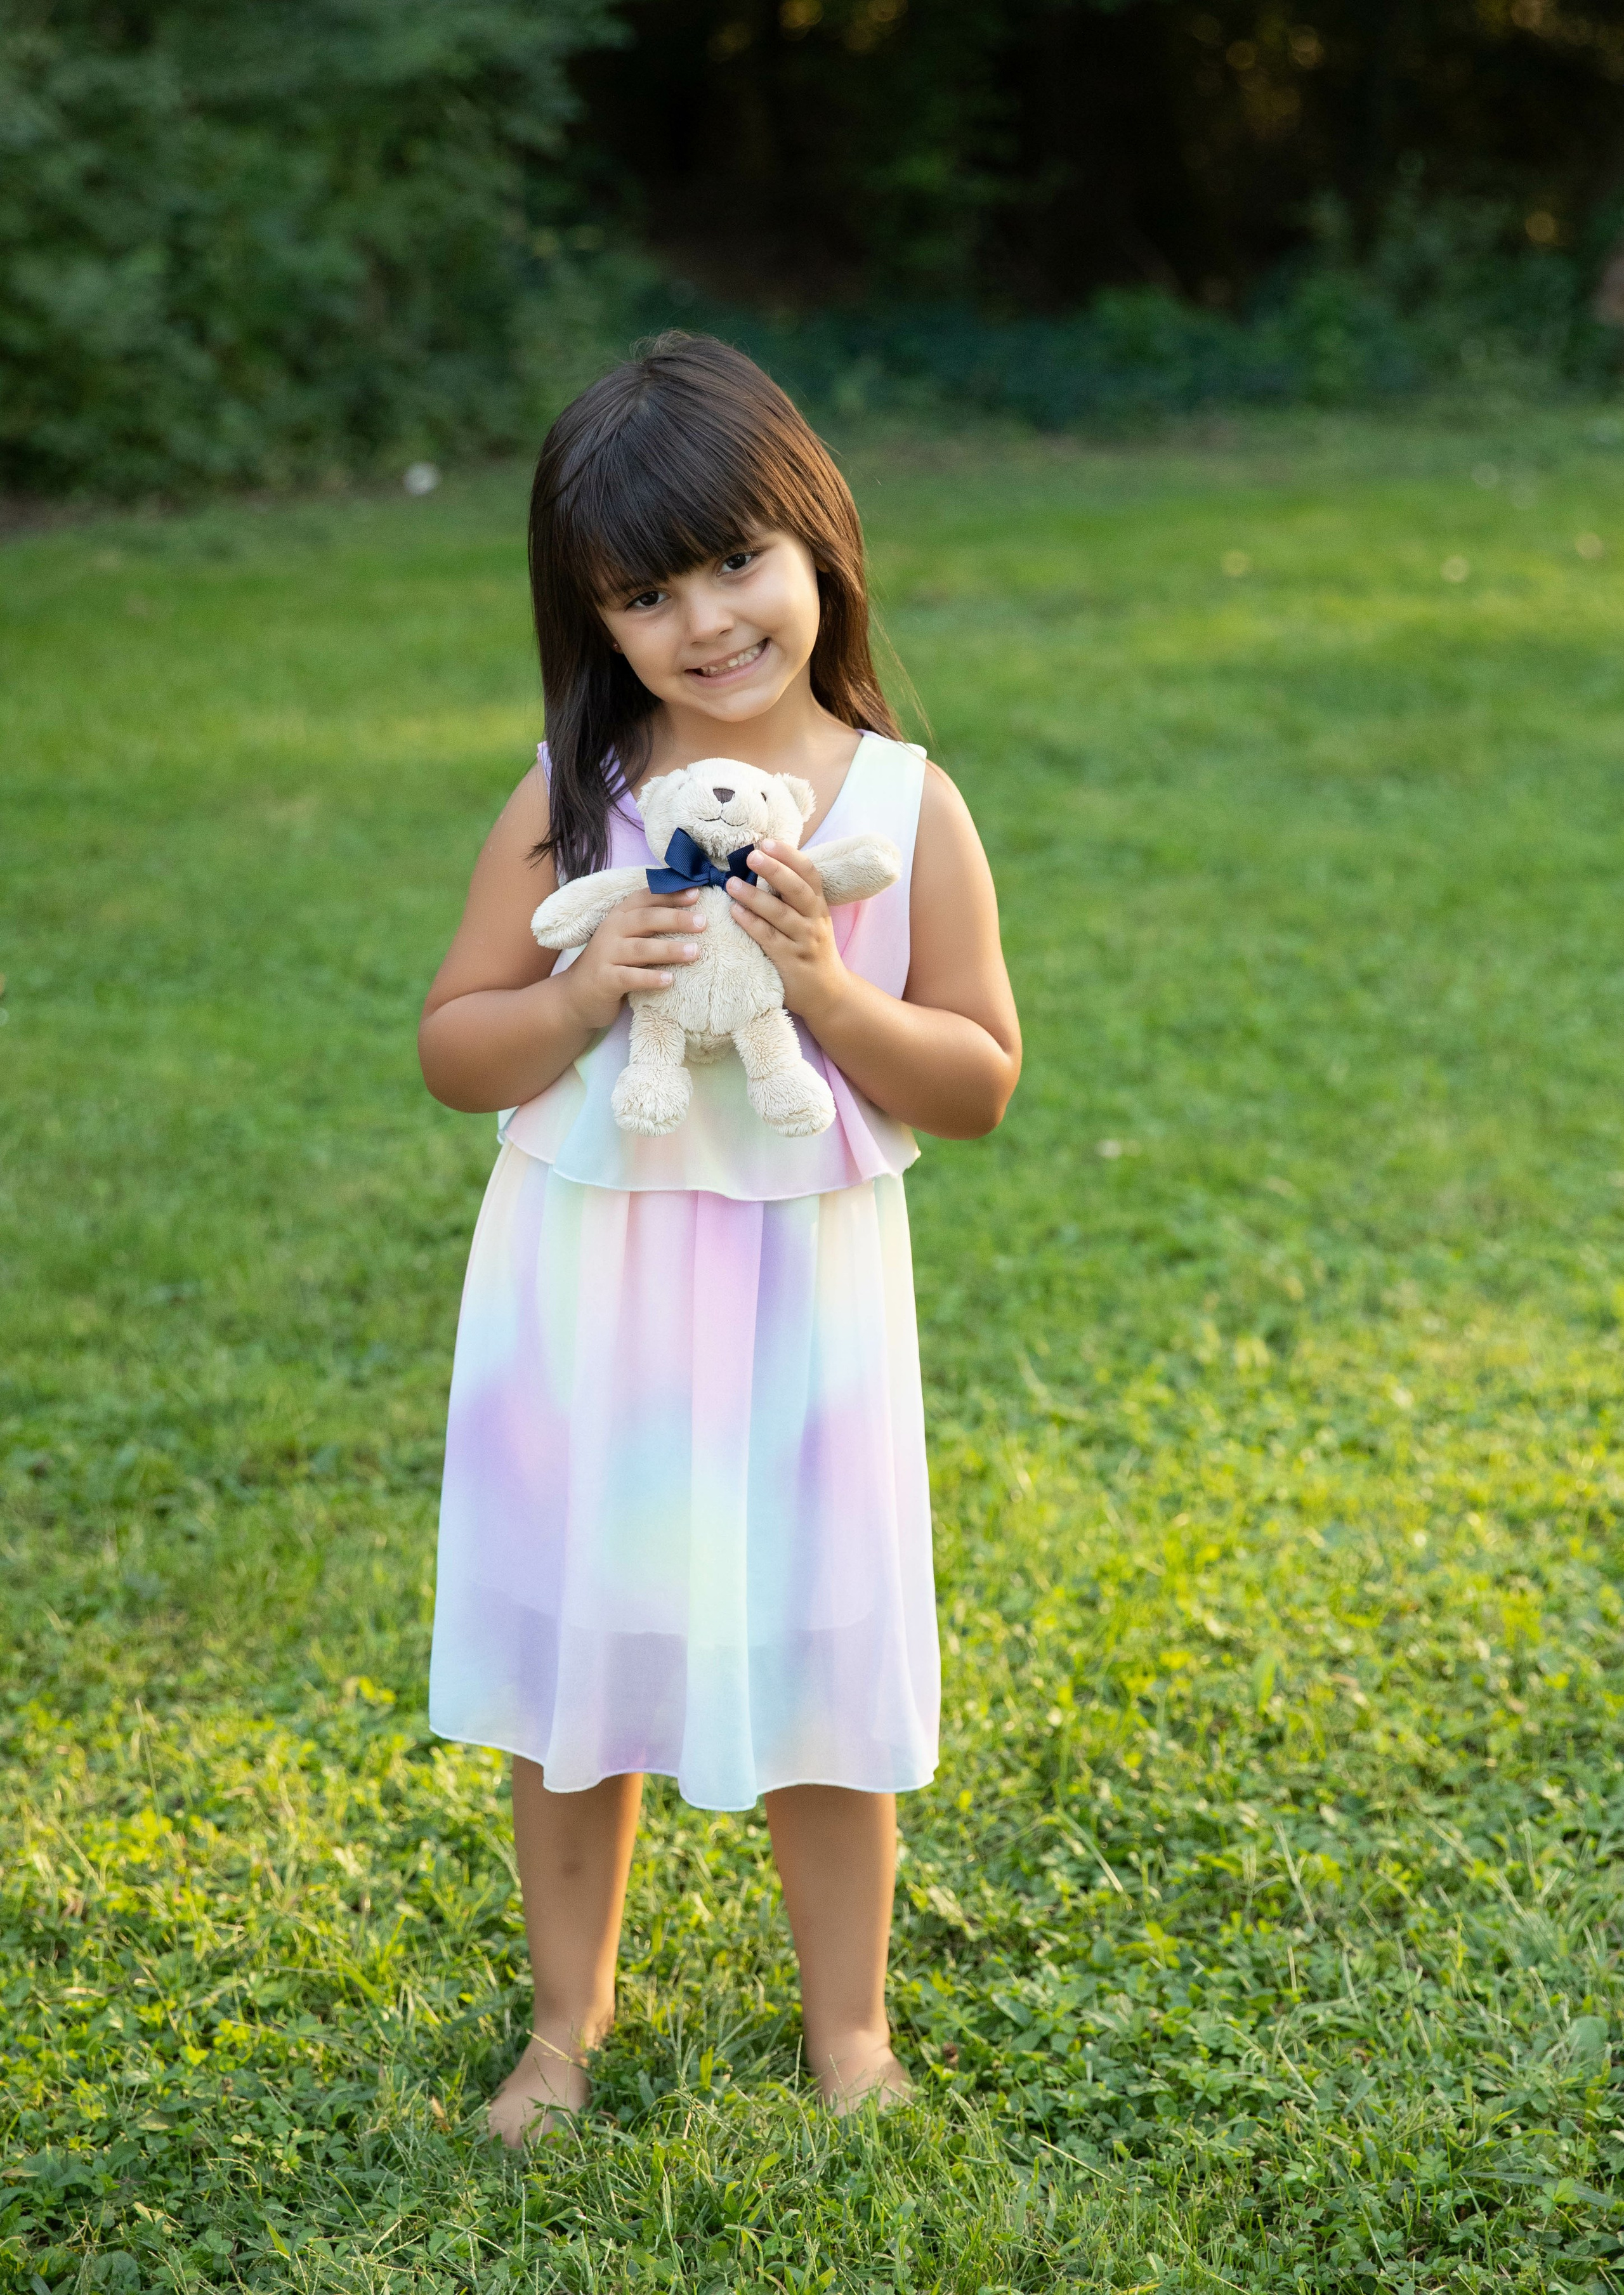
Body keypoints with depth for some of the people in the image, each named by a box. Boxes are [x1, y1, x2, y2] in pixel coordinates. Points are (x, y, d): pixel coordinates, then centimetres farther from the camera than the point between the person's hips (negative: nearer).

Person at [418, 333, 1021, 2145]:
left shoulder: (905, 807, -6)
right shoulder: (565, 808, -5)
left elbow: (980, 1082, -4)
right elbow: (451, 1051, -1)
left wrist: (832, 993, -20)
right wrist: (588, 991, -19)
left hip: (802, 1294, -1)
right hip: (584, 1293, 1)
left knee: (817, 1664, 8)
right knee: (573, 1660, 12)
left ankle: (848, 2025, 30)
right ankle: (569, 2013, 34)